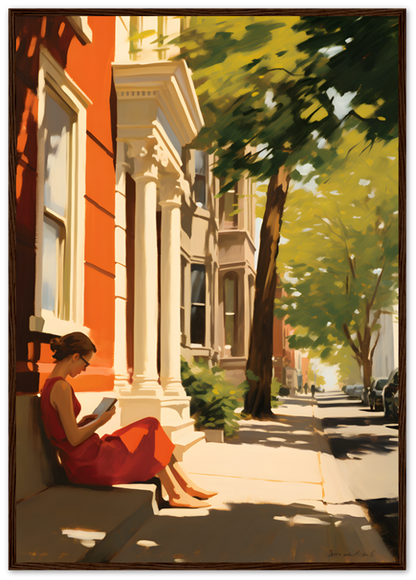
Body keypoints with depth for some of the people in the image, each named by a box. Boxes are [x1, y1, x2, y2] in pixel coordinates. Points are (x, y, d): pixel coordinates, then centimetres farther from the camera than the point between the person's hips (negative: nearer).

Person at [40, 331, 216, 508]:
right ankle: (176, 495, 2)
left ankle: (187, 485, 12)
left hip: (81, 463, 10)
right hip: (89, 463, -10)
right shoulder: (61, 387, -19)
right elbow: (74, 439, -21)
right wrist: (101, 420, -6)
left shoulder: (50, 385, 12)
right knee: (149, 430, -2)